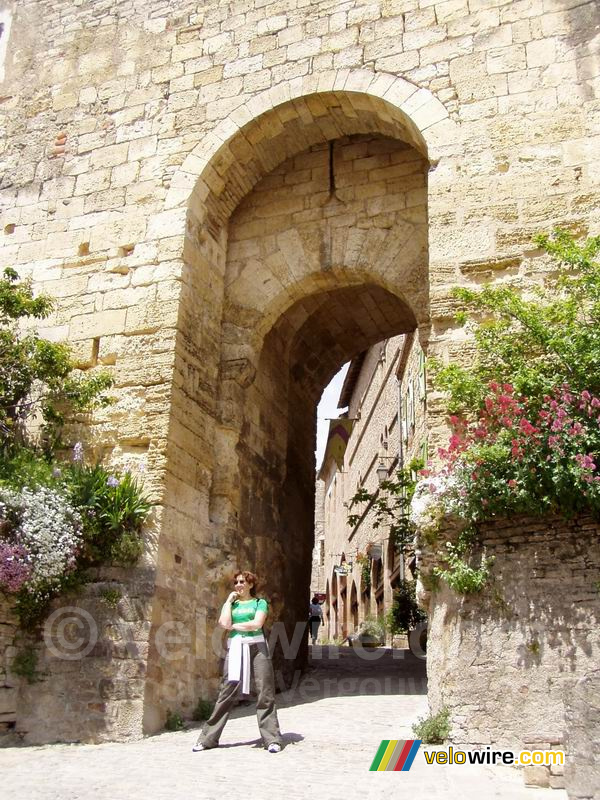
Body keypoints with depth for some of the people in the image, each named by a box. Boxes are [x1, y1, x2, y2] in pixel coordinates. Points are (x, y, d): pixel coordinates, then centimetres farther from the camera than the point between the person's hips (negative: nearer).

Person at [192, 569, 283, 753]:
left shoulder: (260, 603, 8)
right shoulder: (230, 604, 16)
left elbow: (257, 624, -9)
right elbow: (225, 623, -4)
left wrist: (234, 625, -1)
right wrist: (229, 601, 2)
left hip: (256, 648, -2)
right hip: (235, 648, 2)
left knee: (265, 694, -3)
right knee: (226, 693, 2)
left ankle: (272, 739, 4)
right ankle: (208, 738, 12)